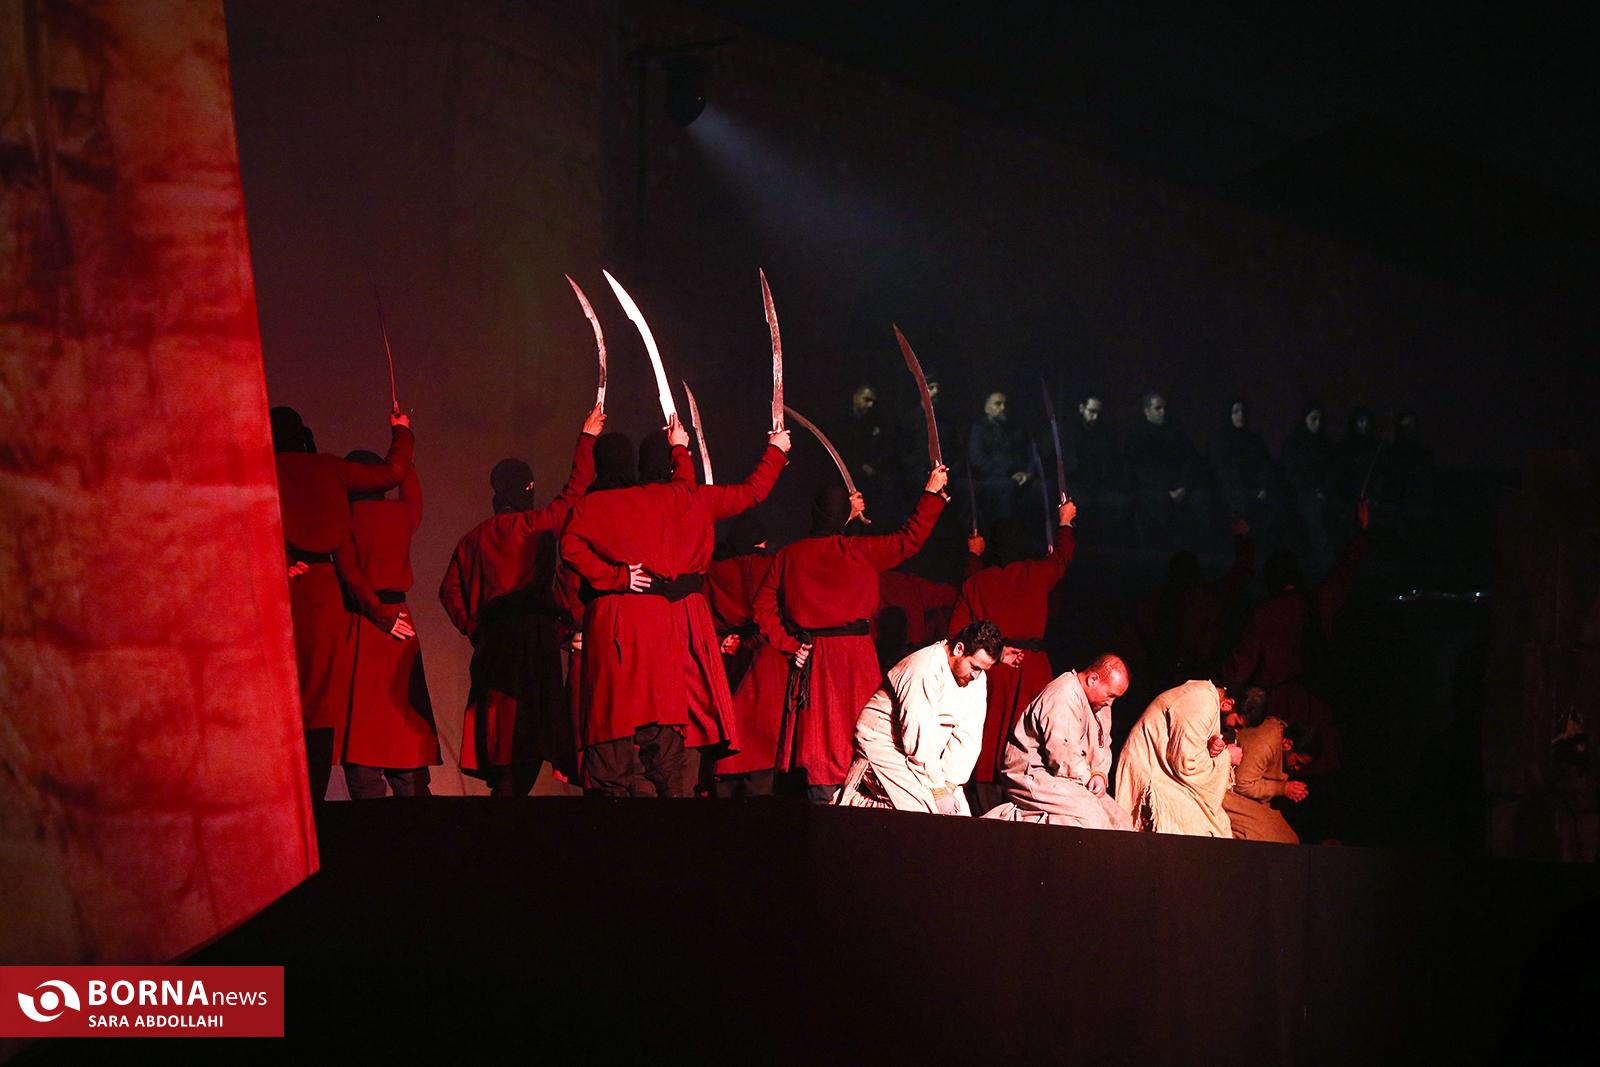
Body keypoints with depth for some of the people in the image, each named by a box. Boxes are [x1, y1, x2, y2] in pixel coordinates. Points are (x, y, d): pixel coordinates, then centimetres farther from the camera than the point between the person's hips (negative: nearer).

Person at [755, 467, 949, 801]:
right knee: (857, 729, 3)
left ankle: (822, 803, 2)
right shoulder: (858, 550, -5)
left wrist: (790, 645, 1)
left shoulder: (789, 556, 3)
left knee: (818, 734, 4)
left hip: (811, 659, 3)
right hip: (854, 653, -3)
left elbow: (763, 607, 0)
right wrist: (932, 494, 9)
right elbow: (909, 539, 2)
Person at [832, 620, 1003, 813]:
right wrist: (938, 791, -22)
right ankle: (851, 803, -6)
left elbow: (967, 736, -3)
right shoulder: (924, 669, -25)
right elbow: (919, 735, -26)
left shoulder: (976, 678, -1)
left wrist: (950, 784, -13)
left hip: (927, 752, 9)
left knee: (959, 813, -2)